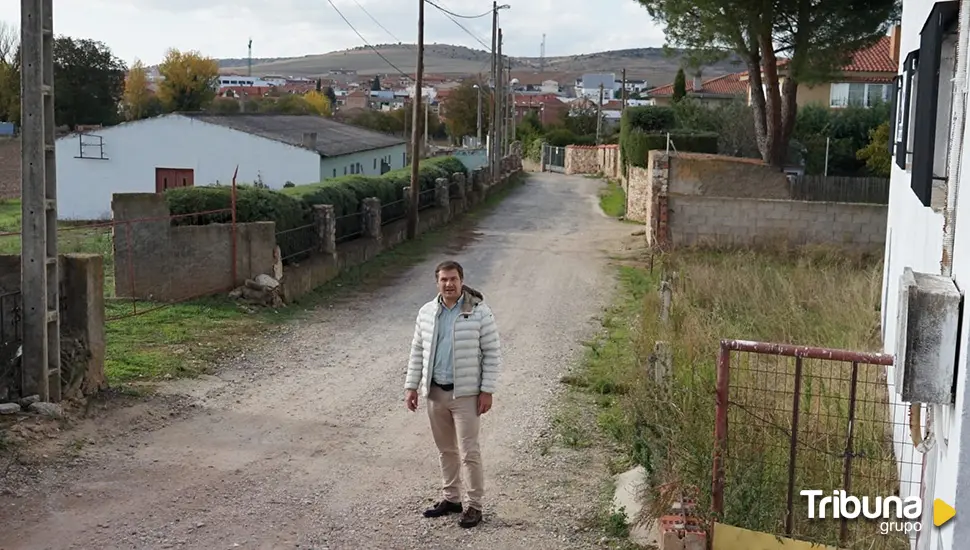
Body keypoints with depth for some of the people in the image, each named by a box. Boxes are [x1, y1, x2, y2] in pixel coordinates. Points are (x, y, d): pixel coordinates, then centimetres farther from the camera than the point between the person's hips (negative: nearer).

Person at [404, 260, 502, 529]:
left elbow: (492, 353, -8)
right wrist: (411, 386, 7)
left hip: (466, 394, -5)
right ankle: (450, 498, 28)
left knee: (468, 451, -2)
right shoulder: (426, 312, 3)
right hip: (436, 392, 5)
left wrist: (487, 390, -11)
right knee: (445, 450, 15)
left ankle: (474, 505, 9)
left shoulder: (480, 312, -10)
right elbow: (417, 351, 10)